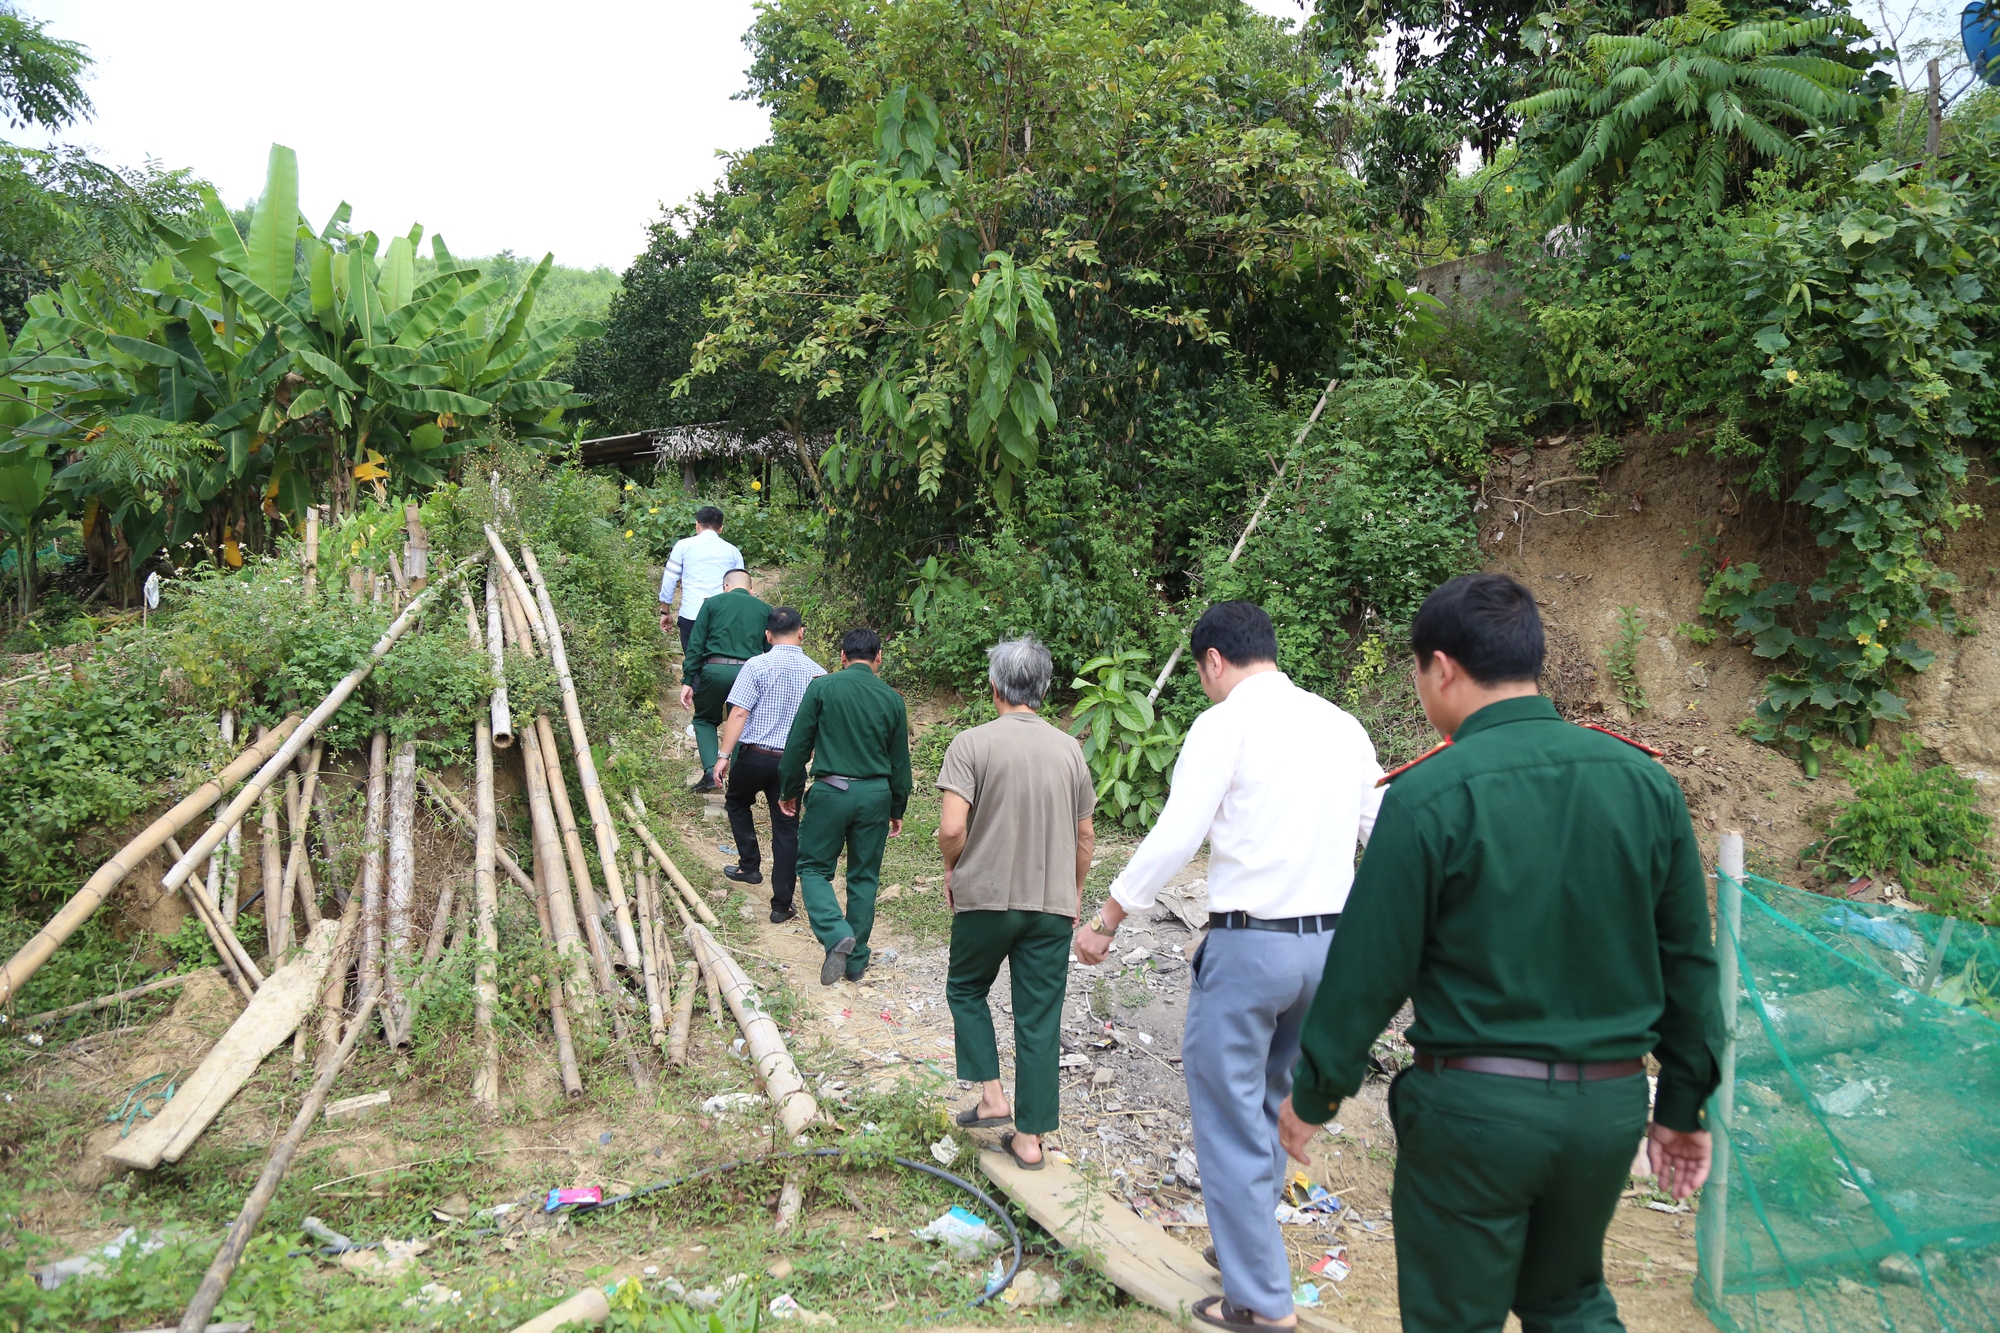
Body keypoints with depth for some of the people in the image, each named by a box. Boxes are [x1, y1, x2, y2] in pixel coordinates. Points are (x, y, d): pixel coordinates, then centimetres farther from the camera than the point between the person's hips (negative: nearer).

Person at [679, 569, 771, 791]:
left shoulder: (712, 603, 11)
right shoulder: (765, 609, 15)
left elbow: (695, 644, 4)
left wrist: (687, 681, 4)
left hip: (714, 671, -1)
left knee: (704, 720, 21)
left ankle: (710, 771, 2)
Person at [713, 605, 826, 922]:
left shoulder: (757, 666, -10)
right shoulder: (817, 673, 1)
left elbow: (739, 713, -15)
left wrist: (724, 756, -12)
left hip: (753, 756, -2)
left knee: (737, 803, 28)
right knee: (786, 830, 7)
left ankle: (750, 866, 29)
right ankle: (782, 905, 10)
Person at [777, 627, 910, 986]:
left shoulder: (822, 688, -4)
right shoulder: (892, 699, 4)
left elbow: (798, 744, -2)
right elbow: (900, 761, 9)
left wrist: (789, 790, 11)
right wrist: (896, 809, 20)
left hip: (830, 791, -3)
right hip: (876, 795, 3)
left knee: (813, 868, 10)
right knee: (864, 877, 13)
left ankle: (837, 934, -13)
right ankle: (856, 962, 20)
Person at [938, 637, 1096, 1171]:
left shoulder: (971, 744, -10)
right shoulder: (1069, 749, 2)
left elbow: (951, 828, -19)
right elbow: (1086, 836, 8)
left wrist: (953, 870, 2)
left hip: (985, 897, -3)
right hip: (1053, 904, 3)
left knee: (966, 989, 22)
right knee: (1040, 1020, 9)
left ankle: (993, 1096, 13)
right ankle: (1029, 1137, 15)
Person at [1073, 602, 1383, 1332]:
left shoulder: (1226, 723, -10)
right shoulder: (1341, 724, 9)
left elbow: (1174, 837, -16)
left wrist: (1105, 921, -7)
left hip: (1250, 944, -7)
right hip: (1328, 943, 7)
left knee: (1230, 1115, 6)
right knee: (1270, 1101, 24)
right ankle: (1248, 1242, 38)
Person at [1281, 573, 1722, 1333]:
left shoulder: (1429, 794, -16)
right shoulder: (1645, 781, -1)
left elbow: (1370, 967, -12)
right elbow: (1687, 961, 5)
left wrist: (1313, 1094, 1)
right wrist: (1683, 1105, 16)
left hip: (1475, 1101, -5)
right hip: (1610, 1101, 5)